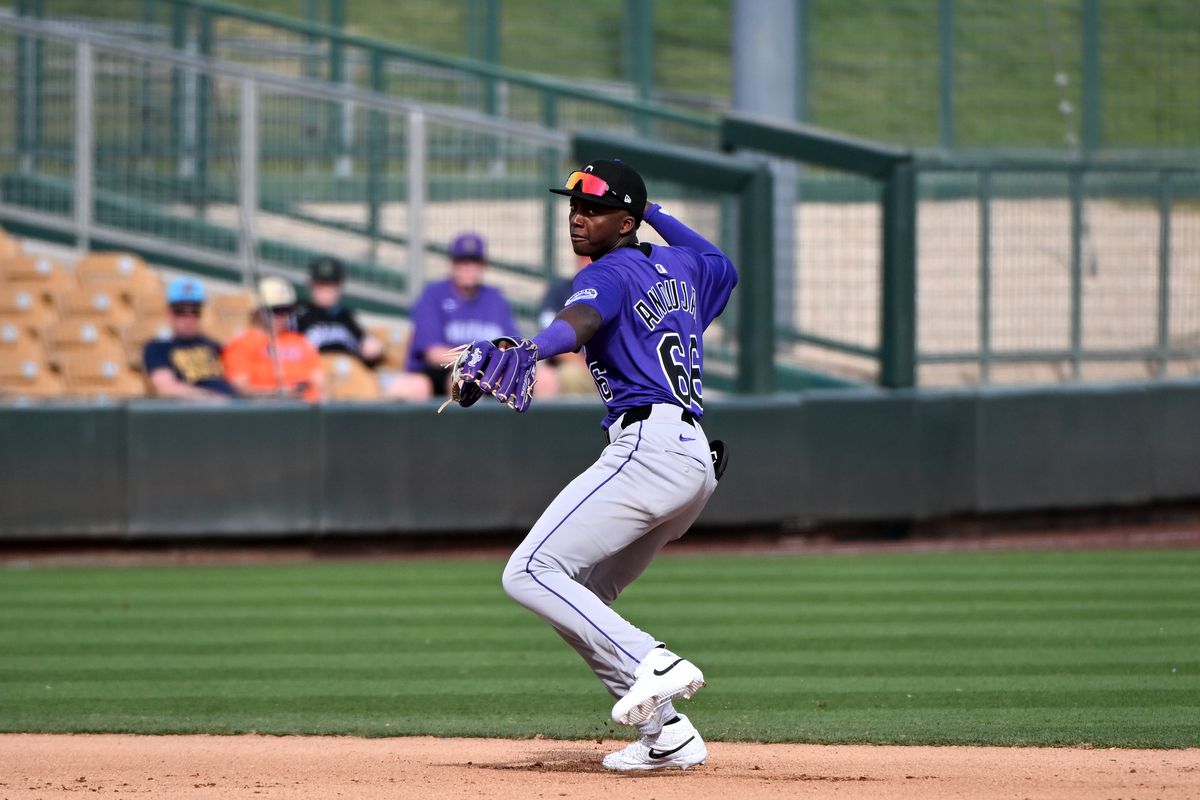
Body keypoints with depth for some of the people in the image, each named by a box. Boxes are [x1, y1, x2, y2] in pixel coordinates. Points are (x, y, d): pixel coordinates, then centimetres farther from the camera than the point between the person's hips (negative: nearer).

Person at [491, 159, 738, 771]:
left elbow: (578, 321, -27)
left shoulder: (609, 273, -3)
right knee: (580, 600, 16)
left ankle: (653, 666, -28)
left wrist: (527, 352, -47)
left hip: (647, 445, -10)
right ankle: (666, 736, 7)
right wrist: (658, 215, 48)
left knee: (530, 573, -17)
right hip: (697, 458, 10)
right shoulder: (678, 266, 21)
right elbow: (721, 265, 46)